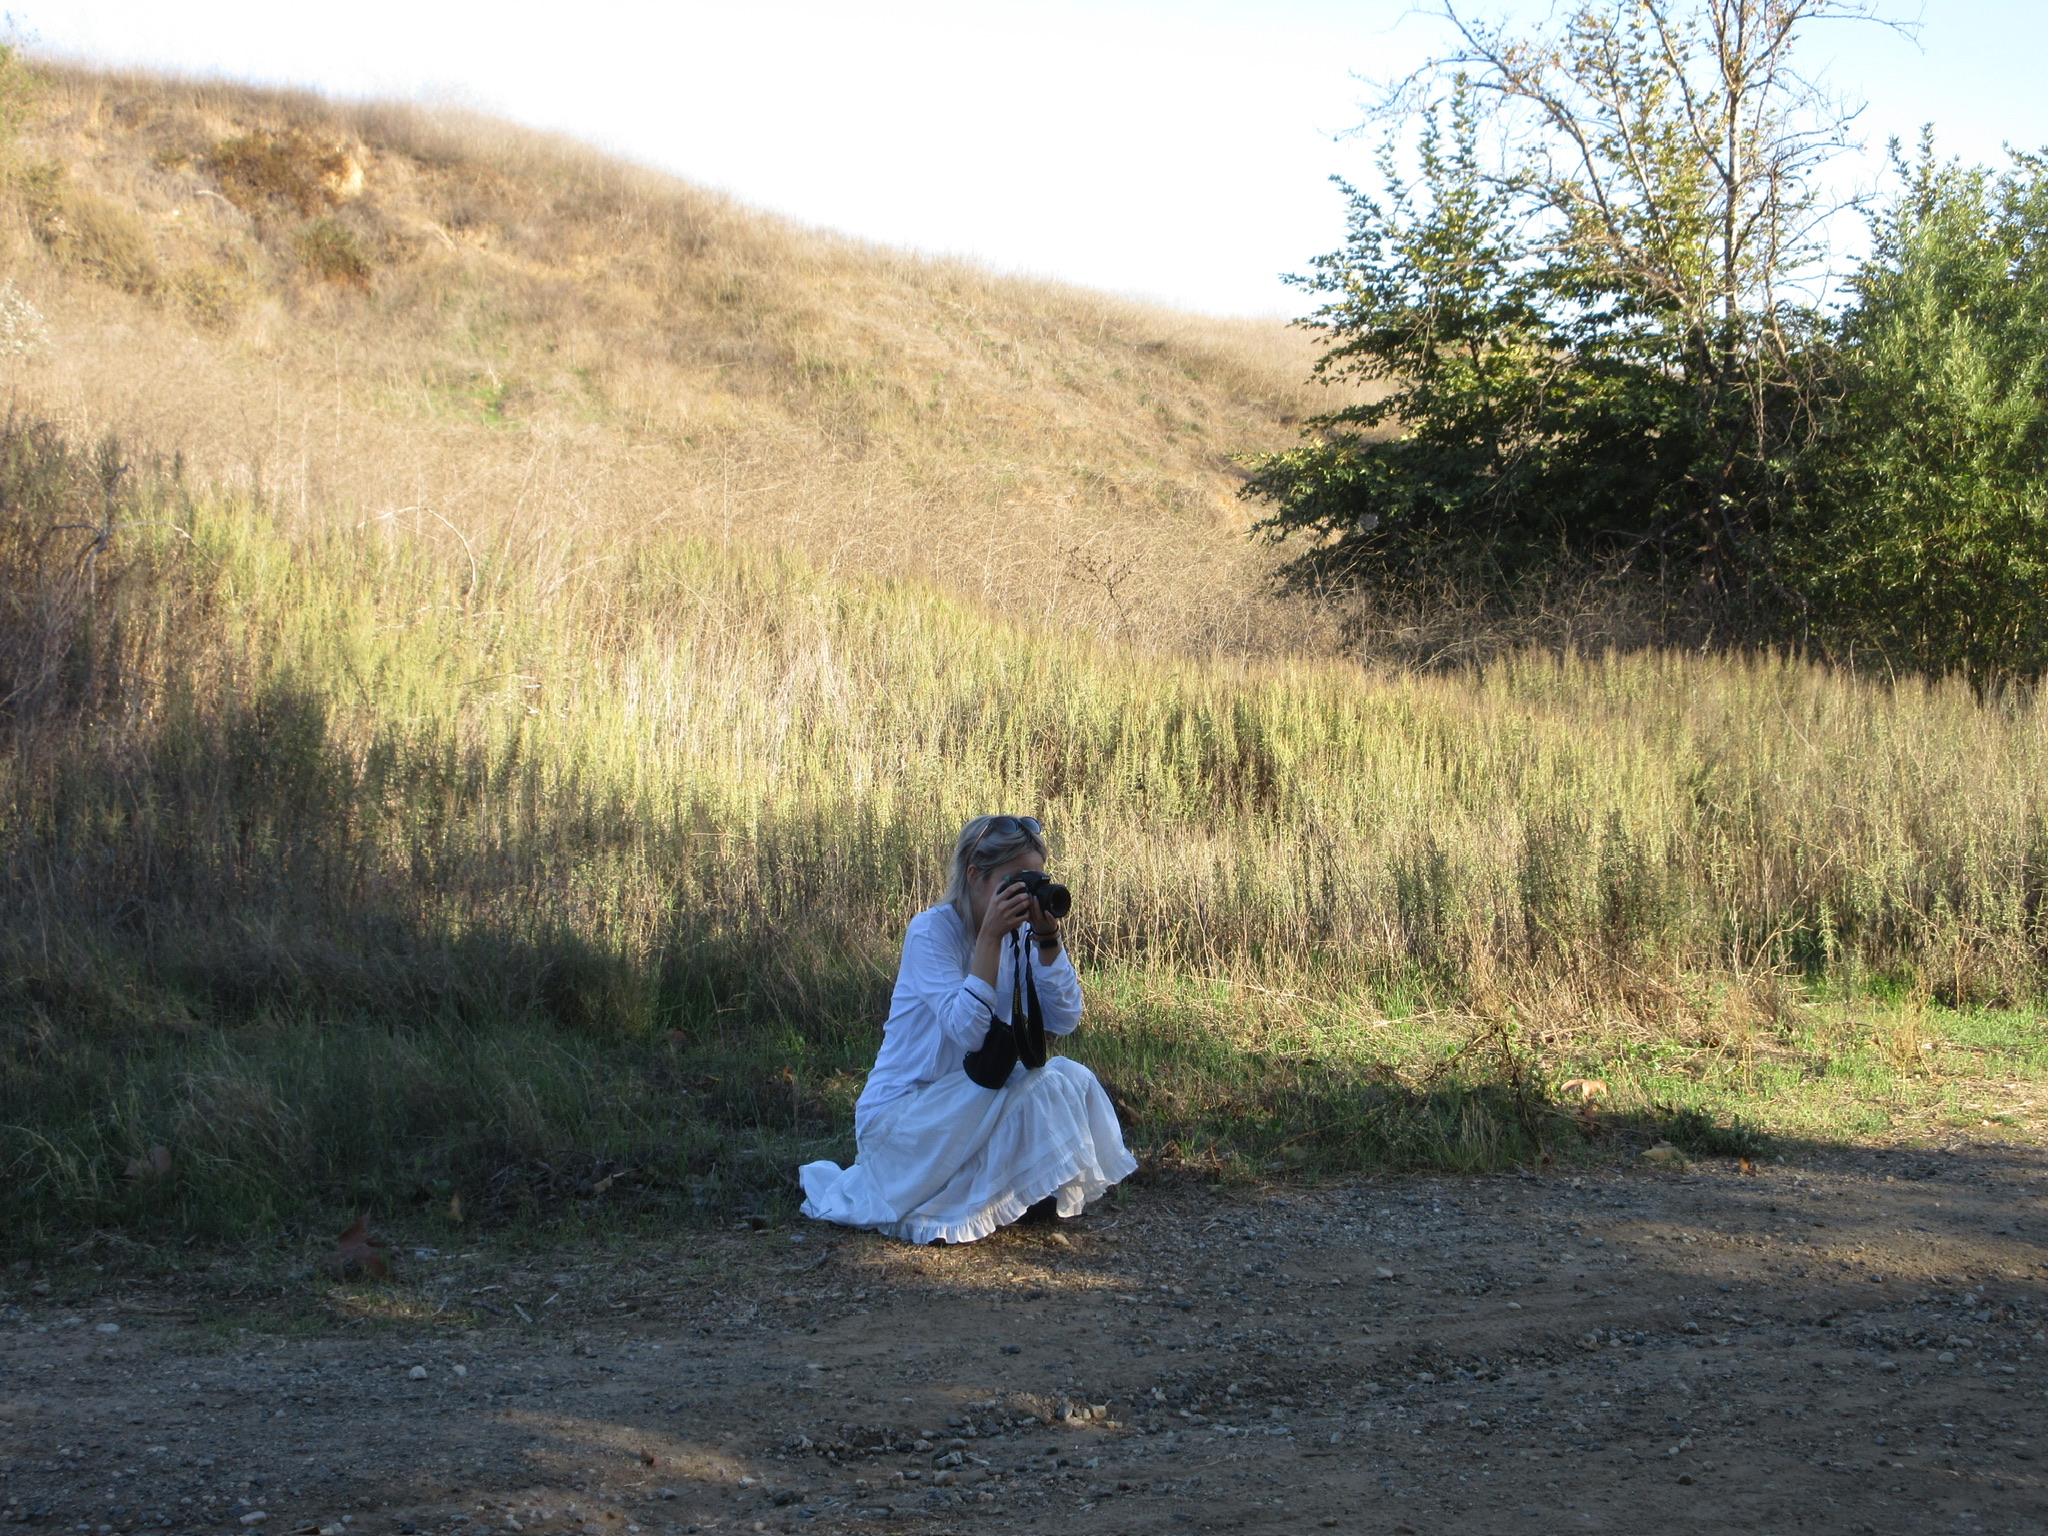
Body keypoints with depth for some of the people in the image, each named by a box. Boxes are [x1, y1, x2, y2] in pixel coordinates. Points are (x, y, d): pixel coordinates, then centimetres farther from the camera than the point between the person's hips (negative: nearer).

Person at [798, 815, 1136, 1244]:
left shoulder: (1019, 935, 2)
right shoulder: (932, 930, -17)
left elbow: (1064, 1020, -8)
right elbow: (966, 1030, -30)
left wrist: (1048, 939, -18)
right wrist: (990, 937, -31)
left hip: (974, 1103, 7)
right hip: (901, 1111, -7)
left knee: (1073, 1079, -12)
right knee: (1037, 1088, -25)